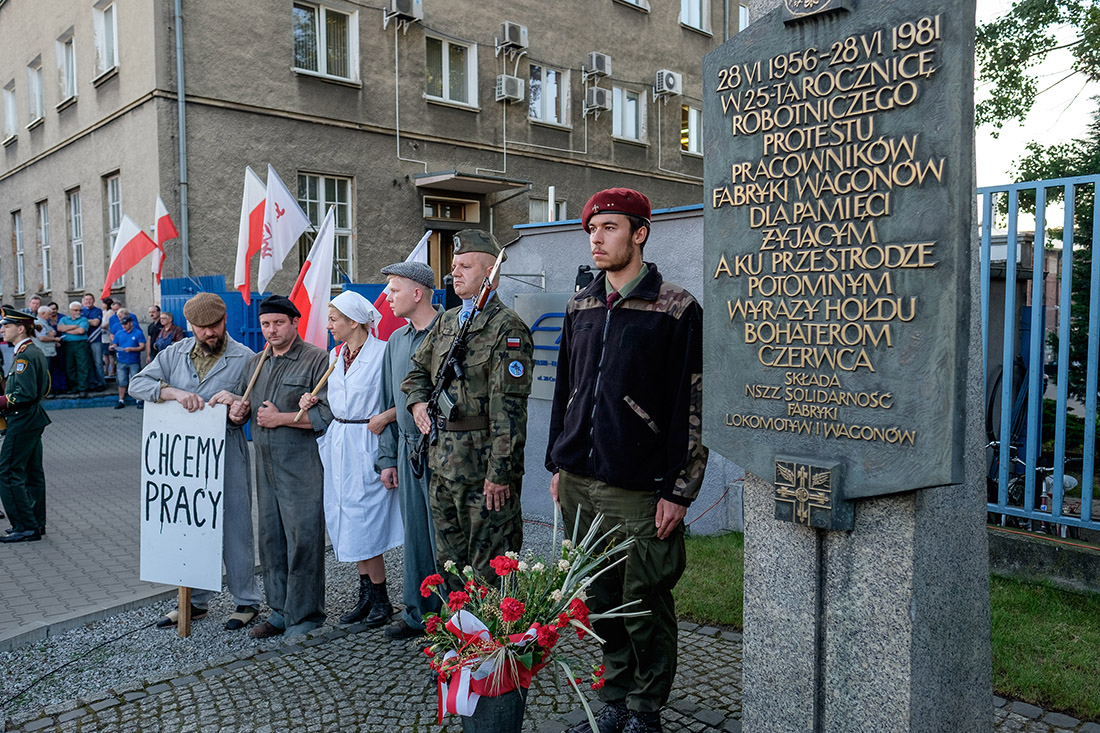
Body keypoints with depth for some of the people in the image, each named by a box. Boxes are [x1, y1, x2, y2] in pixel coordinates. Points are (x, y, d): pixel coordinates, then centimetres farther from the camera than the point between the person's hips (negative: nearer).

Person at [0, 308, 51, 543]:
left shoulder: (24, 356, -17)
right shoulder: (35, 352, 13)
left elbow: (26, 394, -24)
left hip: (23, 421, -10)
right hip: (33, 420, 10)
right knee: (32, 473, 13)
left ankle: (26, 527, -3)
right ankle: (37, 523, 20)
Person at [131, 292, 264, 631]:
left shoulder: (244, 358, 0)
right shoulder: (175, 354, 9)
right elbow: (137, 384, 0)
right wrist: (174, 392, -17)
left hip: (227, 452, -4)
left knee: (234, 525, 1)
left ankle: (247, 601, 14)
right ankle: (194, 600, 26)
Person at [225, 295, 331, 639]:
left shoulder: (317, 360, -5)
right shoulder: (254, 363, 17)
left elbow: (328, 414, -14)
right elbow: (239, 412, 25)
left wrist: (282, 418, -14)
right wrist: (237, 410, 1)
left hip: (302, 466, -7)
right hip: (266, 466, 7)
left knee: (302, 540, -4)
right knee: (270, 539, 12)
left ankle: (304, 616, 7)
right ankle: (280, 611, 24)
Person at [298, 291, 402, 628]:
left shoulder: (383, 353, -11)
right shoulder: (335, 355, 12)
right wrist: (312, 400, 3)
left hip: (367, 444, -8)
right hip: (338, 444, 8)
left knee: (364, 522, -3)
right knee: (346, 521, 11)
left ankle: (381, 600, 13)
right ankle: (366, 596, 24)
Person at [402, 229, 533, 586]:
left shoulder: (507, 327, -11)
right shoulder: (446, 322, 14)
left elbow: (509, 409, -17)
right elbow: (417, 370, 28)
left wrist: (499, 473, -21)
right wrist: (417, 401, 7)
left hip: (483, 465, -8)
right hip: (442, 463, 8)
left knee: (489, 570, 1)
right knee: (449, 562, 18)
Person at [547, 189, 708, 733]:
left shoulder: (677, 310, -6)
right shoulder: (580, 307, 11)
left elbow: (691, 406, -8)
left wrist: (679, 491, -11)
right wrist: (557, 465, 15)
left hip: (640, 490, -5)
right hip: (579, 484, 5)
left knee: (644, 606, 5)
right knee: (600, 602, 14)